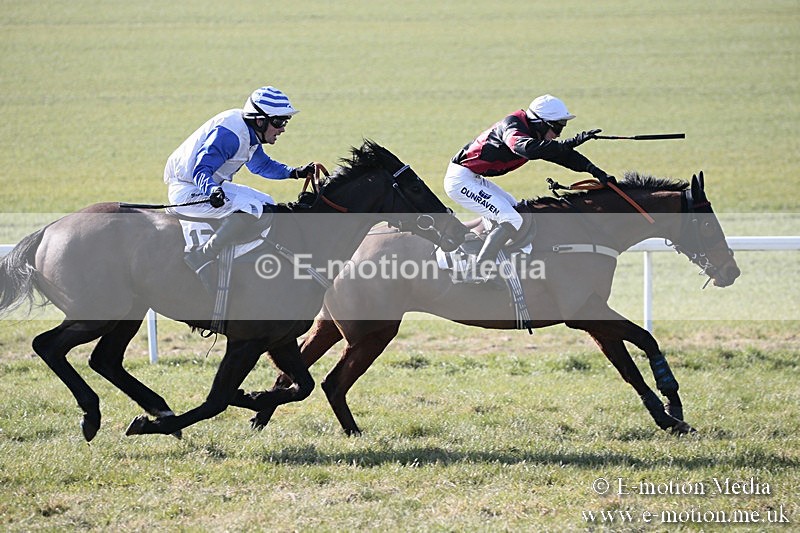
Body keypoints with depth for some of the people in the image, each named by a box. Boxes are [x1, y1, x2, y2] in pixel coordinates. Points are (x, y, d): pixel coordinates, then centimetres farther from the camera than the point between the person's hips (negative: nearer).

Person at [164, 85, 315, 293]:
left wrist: (295, 173, 15)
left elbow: (261, 164, 26)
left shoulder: (249, 132, 8)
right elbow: (201, 169, -30)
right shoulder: (230, 132, -25)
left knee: (267, 205, 12)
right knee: (251, 208, -28)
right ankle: (201, 259, -26)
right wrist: (212, 190, -50)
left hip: (212, 186, 11)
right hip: (187, 191, -11)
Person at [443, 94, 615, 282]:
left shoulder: (533, 133, 7)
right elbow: (526, 148, -41)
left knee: (514, 209, 21)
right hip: (460, 179, -10)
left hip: (475, 179, 10)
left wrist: (597, 172, 2)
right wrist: (573, 142, -44)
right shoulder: (512, 126, -21)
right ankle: (475, 276, -19)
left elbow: (563, 155, 12)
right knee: (511, 220, -17)